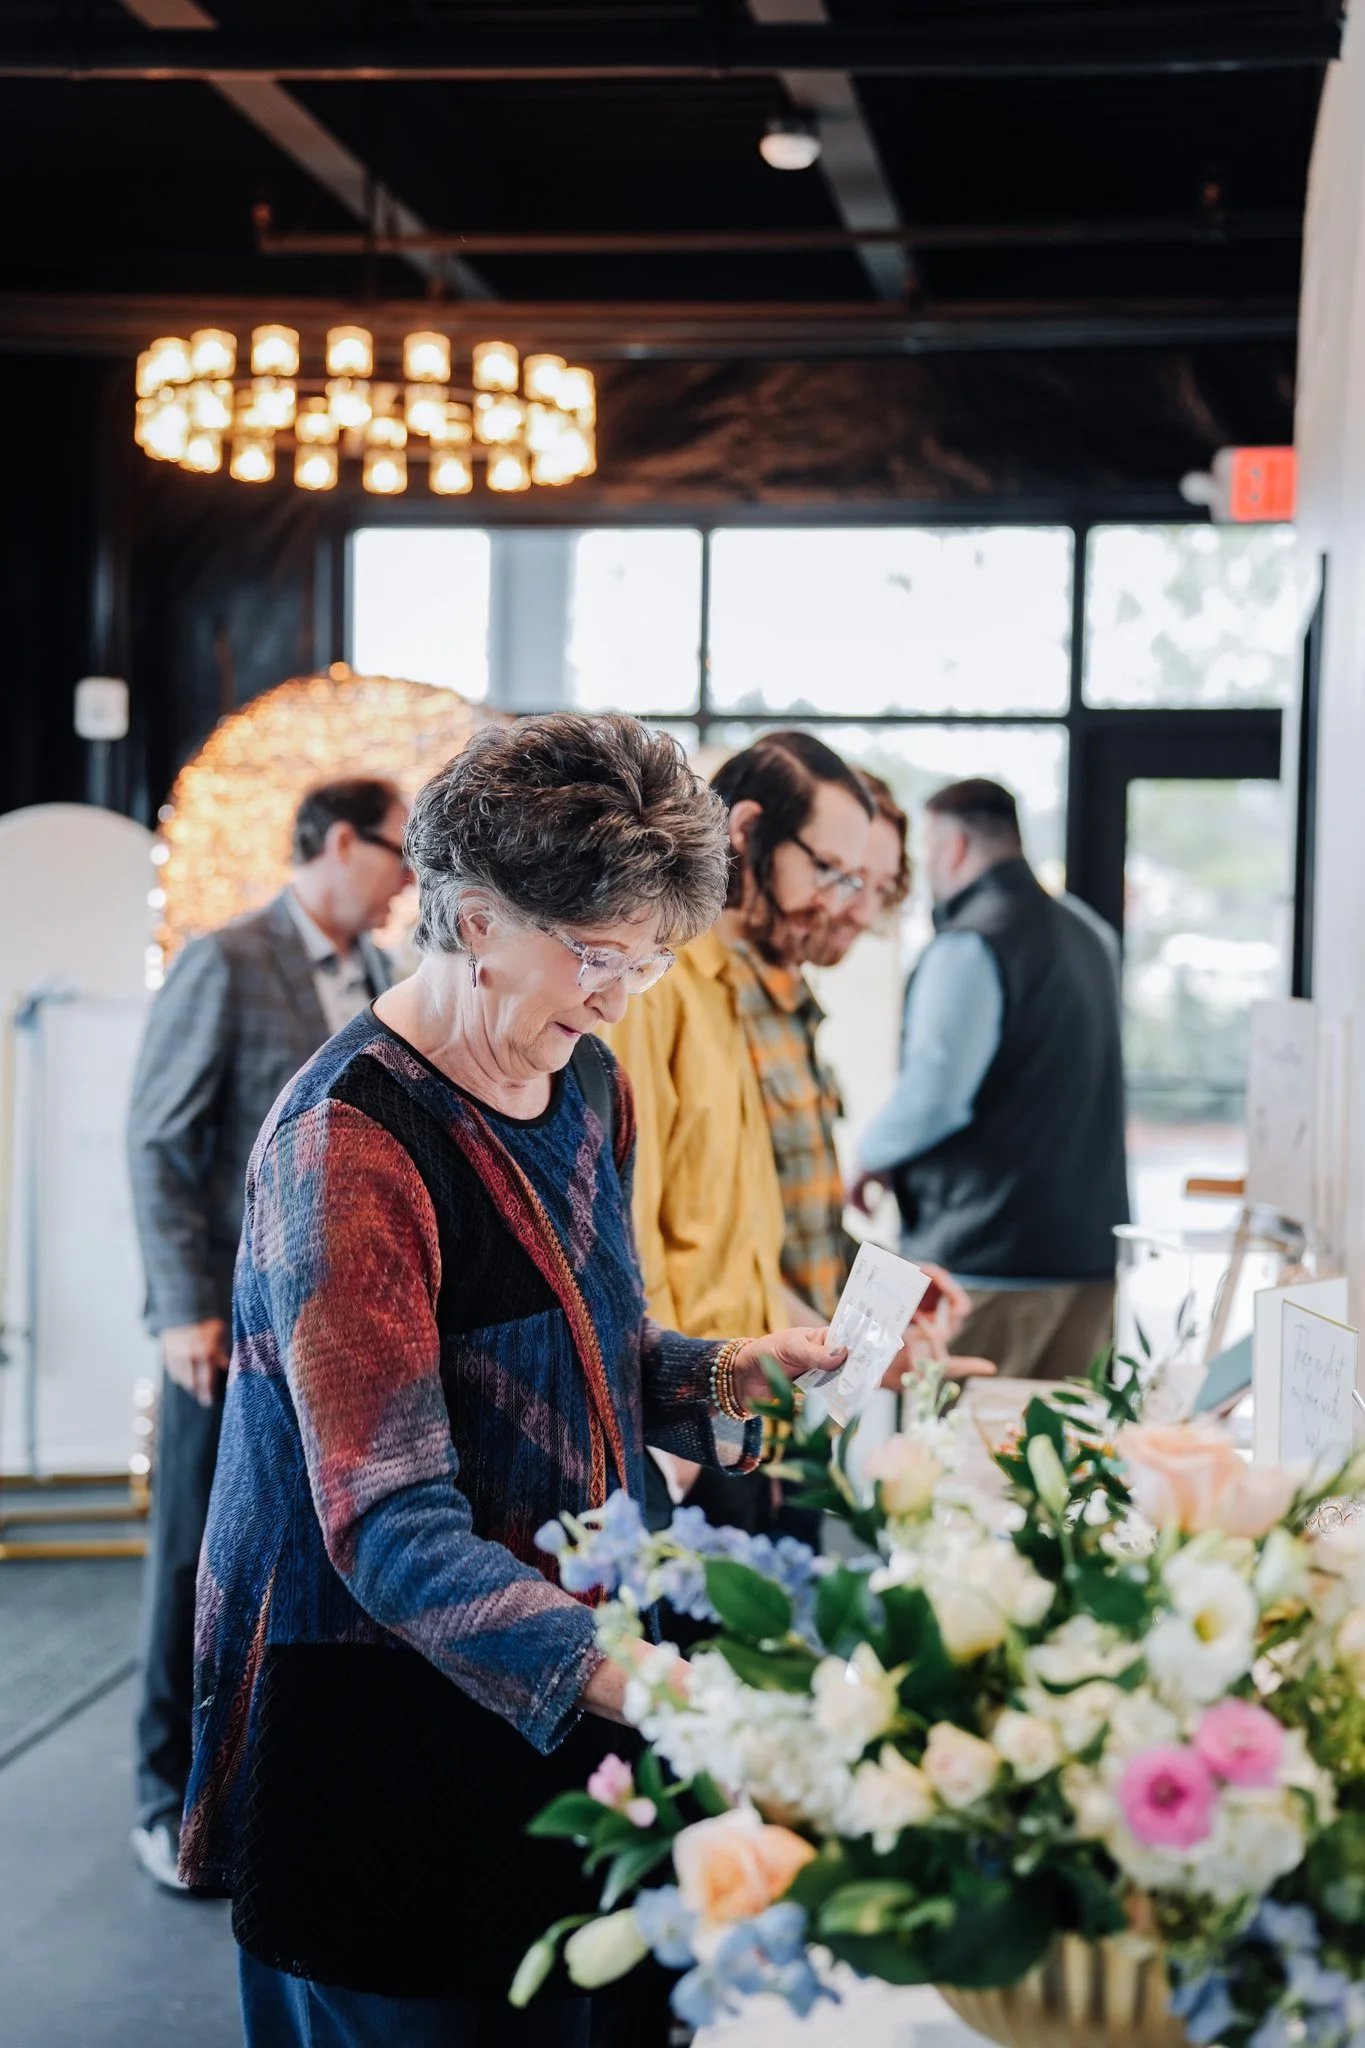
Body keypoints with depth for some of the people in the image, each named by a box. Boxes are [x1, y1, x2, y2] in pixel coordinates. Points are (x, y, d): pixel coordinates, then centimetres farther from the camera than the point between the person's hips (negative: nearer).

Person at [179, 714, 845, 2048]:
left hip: (560, 1712, 8)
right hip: (379, 1723, -7)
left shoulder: (584, 1085, 4)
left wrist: (731, 1373, -3)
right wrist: (618, 1674, -41)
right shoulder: (346, 1145, -23)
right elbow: (388, 1526, -29)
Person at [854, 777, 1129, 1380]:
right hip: (1090, 1248, 8)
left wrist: (869, 1159, -1)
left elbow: (934, 1094, -19)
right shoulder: (1084, 939, 16)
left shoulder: (970, 945, -12)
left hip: (989, 1257, -8)